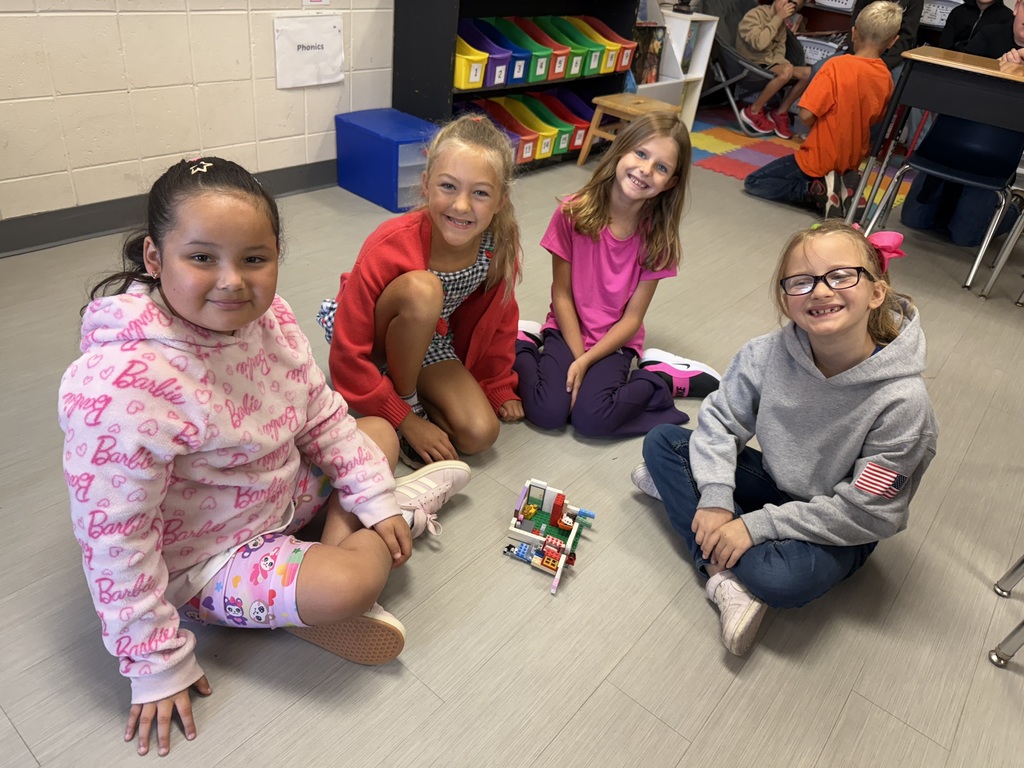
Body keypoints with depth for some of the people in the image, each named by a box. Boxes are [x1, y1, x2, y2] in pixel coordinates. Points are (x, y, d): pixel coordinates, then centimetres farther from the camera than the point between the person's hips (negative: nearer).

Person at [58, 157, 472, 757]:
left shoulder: (266, 314, -13)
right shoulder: (117, 386, -34)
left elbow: (323, 415, 1)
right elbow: (115, 539, -26)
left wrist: (375, 496, -3)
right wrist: (157, 666, -17)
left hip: (284, 490, 8)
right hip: (204, 557, -7)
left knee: (380, 433, 12)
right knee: (343, 588, -29)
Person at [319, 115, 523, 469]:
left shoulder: (500, 244, -21)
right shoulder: (390, 247, -32)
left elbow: (499, 319, -1)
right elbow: (349, 354, -27)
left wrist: (499, 387, 7)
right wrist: (406, 419, -24)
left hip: (427, 341, 4)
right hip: (371, 341, -3)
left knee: (480, 434, -19)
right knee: (422, 289, -37)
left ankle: (404, 382, 6)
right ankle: (408, 402, -13)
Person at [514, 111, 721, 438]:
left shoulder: (658, 237, -9)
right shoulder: (572, 212, -13)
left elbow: (632, 318, -9)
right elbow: (561, 294, -8)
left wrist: (587, 361, -18)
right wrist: (577, 357, -13)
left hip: (615, 340, 0)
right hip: (567, 329, 0)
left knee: (590, 419, -23)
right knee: (547, 412, -23)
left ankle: (663, 378, 1)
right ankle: (525, 346, 5)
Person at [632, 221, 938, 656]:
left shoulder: (901, 402, -28)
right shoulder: (768, 356, -19)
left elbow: (861, 513, -23)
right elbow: (720, 420, -7)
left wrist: (757, 525, -25)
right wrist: (715, 497, -22)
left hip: (839, 530, -4)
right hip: (775, 484, 5)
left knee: (784, 580, -35)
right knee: (662, 441, -10)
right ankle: (725, 580, -17)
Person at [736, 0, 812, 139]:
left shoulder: (781, 22, 13)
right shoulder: (754, 15, -11)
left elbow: (780, 50, 10)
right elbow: (759, 43, -26)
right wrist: (778, 18, -20)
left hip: (770, 64, 8)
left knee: (808, 73, -9)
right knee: (787, 70, -33)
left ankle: (779, 113, 0)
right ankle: (753, 111, -18)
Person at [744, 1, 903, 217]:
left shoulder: (838, 65, -19)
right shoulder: (886, 78, -2)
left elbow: (806, 115, -21)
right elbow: (873, 121, 11)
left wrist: (819, 126, 0)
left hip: (820, 160, -6)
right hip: (851, 162, 6)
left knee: (753, 182, 3)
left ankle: (817, 191, -11)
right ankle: (841, 189, 5)